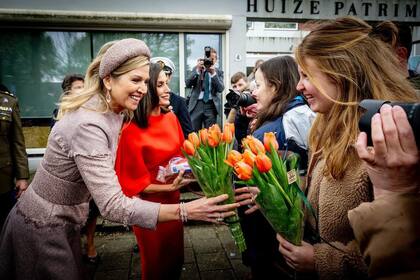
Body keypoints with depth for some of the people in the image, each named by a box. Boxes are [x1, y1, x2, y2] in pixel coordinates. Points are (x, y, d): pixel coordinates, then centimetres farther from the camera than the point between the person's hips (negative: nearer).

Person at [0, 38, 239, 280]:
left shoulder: (112, 114, -3)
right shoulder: (88, 125, -31)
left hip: (63, 222, 8)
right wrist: (185, 211, -40)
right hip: (43, 227, -8)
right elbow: (112, 206, -36)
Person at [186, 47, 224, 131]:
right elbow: (188, 84, -3)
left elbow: (220, 89, -6)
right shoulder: (196, 69, 9)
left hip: (211, 105, 0)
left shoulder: (218, 72, 8)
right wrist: (197, 70, -13)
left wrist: (213, 73, -15)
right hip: (196, 104, 0)